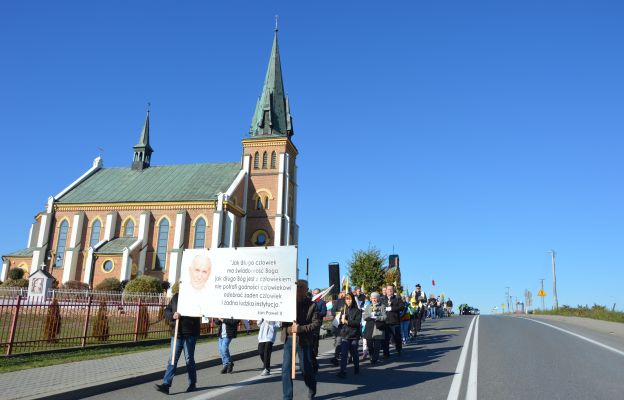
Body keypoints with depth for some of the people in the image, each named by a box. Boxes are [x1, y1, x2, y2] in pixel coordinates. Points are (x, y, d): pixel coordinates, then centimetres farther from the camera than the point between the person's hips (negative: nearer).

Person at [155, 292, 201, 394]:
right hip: (176, 333, 4)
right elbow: (166, 311, 8)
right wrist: (172, 316, -14)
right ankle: (166, 384, 5)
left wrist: (181, 315, -23)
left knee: (189, 359, 6)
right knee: (172, 359, 3)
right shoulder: (175, 297, 9)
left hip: (189, 334, -4)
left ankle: (192, 384, 21)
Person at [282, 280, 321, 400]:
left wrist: (300, 328, -18)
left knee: (306, 368, 9)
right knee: (286, 369, 0)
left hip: (304, 340, -2)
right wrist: (287, 328, -14)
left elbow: (317, 323, -9)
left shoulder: (312, 305, -2)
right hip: (288, 339, 2)